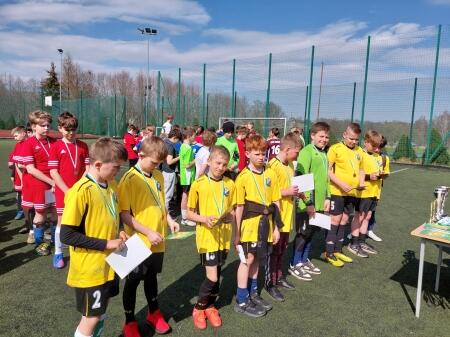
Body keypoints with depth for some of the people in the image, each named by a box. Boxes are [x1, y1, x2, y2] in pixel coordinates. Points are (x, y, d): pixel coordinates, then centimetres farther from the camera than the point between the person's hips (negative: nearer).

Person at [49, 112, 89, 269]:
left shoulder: (83, 146, 4)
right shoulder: (56, 147, -4)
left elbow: (88, 168, 4)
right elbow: (53, 172, -8)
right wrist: (67, 190, -14)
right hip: (63, 191, -2)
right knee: (62, 222, 5)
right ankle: (58, 253, 19)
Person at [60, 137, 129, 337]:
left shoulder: (110, 185, 2)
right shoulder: (80, 192, -24)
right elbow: (67, 236, -23)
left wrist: (117, 234, -2)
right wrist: (106, 243, -22)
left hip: (109, 263, 8)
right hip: (90, 268, -7)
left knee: (100, 311, 22)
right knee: (91, 317, 8)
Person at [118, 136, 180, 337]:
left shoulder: (159, 176, 3)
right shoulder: (129, 179, -17)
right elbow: (124, 215, -18)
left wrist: (169, 220, -1)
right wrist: (148, 232, -22)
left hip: (158, 242, 6)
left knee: (152, 276, 24)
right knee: (133, 281, 13)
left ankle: (154, 312, 45)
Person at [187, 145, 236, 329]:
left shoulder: (230, 184, 1)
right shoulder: (198, 185, -10)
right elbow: (189, 213, -3)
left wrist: (231, 216, -11)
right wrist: (204, 219, -21)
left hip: (224, 236, 4)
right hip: (207, 236, -4)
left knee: (216, 274, 15)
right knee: (211, 277, -4)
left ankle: (210, 306, 37)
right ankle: (199, 308, 22)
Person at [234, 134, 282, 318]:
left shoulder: (271, 174, 2)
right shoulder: (243, 177, -10)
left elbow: (275, 202, 6)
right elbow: (239, 206, -8)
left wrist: (276, 227, 6)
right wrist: (236, 232, -7)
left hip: (266, 224, 5)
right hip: (250, 224, -4)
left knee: (257, 259, 17)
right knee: (247, 259, 4)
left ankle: (252, 293, 34)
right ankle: (241, 301, 16)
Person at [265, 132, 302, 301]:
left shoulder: (290, 165, 9)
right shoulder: (273, 166, -18)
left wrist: (296, 191, 7)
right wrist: (287, 192, -22)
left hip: (287, 215, 8)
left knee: (282, 249, 20)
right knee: (274, 251, 5)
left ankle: (279, 277, 35)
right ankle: (270, 283, 19)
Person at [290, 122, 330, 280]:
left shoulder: (323, 153, 13)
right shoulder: (307, 152, -13)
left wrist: (327, 197, 13)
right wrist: (309, 202, -19)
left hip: (320, 202, 8)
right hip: (307, 202, -8)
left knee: (312, 232, 16)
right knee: (303, 233, 3)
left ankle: (304, 260, 32)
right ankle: (294, 265, 17)